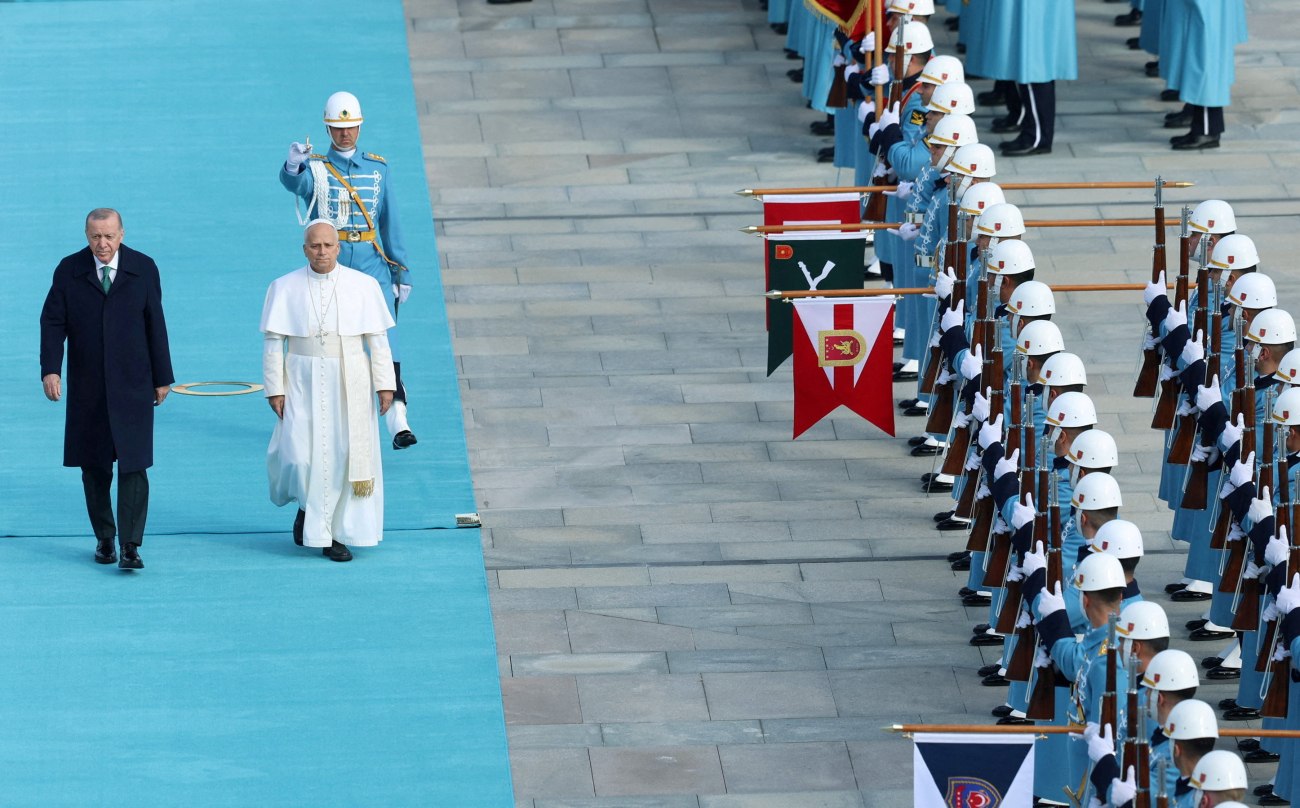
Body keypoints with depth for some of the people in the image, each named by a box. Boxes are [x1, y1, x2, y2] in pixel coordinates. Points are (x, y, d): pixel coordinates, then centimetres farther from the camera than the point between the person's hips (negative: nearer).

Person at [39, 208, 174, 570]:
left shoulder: (143, 269, 1)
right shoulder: (70, 270, 1)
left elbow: (155, 324, 4)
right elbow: (52, 322, -2)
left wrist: (162, 377, 5)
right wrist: (50, 369, -15)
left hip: (132, 387, -2)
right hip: (87, 388, 2)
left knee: (133, 465, -9)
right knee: (94, 466, 8)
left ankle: (131, 546, -10)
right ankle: (104, 537, 22)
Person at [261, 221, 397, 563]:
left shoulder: (363, 287, 0)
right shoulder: (285, 288, 0)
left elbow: (377, 339, 0)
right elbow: (273, 342, 1)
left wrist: (385, 384, -5)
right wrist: (274, 389, -5)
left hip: (349, 383, 0)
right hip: (303, 382, 0)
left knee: (346, 455, -1)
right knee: (301, 454, -10)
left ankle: (334, 533, 11)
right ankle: (307, 503, 23)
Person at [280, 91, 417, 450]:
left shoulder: (377, 168, 10)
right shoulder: (315, 168, 2)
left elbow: (391, 224, 12)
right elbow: (294, 182, -23)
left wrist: (402, 274, 9)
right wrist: (293, 166, -47)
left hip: (373, 267, 1)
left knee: (386, 343, -12)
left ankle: (398, 423, -20)